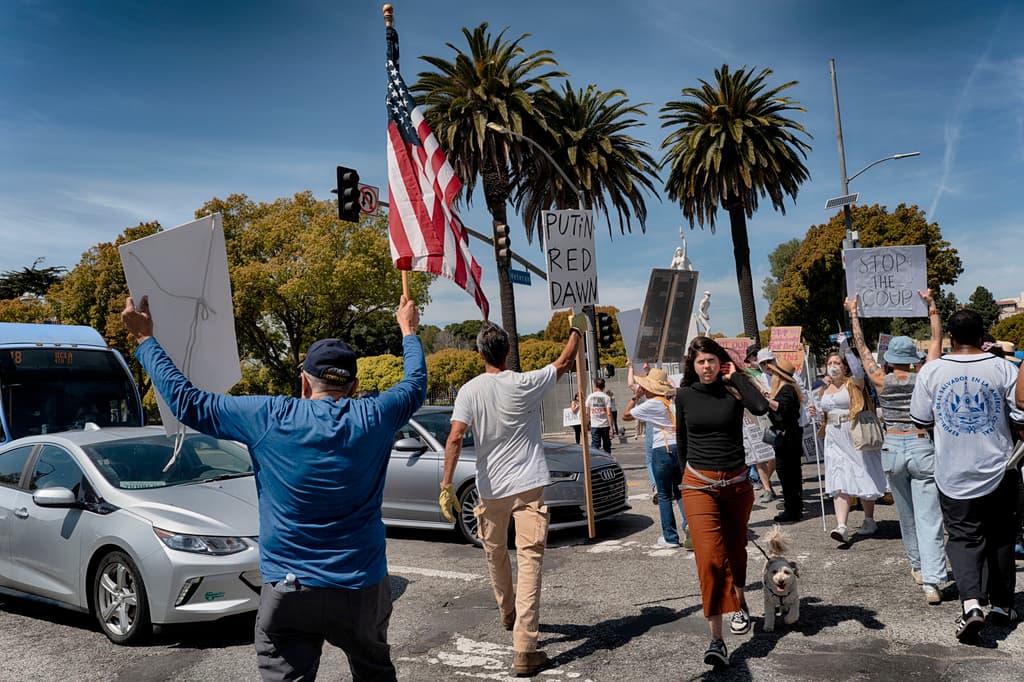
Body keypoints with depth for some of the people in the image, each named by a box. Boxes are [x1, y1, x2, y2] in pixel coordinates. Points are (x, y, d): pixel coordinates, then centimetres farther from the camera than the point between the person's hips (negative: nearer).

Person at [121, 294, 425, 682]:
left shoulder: (270, 418, -9)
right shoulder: (371, 419, -4)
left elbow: (187, 402, -1)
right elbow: (415, 385, 16)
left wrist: (145, 339, 10)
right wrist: (408, 330, 33)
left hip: (288, 591, -2)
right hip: (363, 588, 2)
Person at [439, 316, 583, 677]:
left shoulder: (470, 391, -4)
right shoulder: (524, 384, -7)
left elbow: (455, 439, -14)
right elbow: (565, 362, 7)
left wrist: (446, 486, -13)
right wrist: (577, 329, 23)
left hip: (490, 489, 2)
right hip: (528, 485, -2)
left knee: (496, 556, 24)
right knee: (528, 562, -5)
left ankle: (508, 615, 47)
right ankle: (524, 651, -11)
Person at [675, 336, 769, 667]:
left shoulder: (732, 391, -3)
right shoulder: (685, 395, 1)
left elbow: (761, 407, -24)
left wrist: (736, 377, -13)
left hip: (736, 482, 1)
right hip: (699, 485, -1)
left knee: (735, 549, 18)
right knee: (710, 557, -13)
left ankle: (739, 605, 46)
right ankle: (716, 639, -12)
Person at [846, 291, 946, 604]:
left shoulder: (881, 381, -2)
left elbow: (862, 347, 8)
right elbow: (937, 340, 6)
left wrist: (854, 313, 16)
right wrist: (931, 305, 11)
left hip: (892, 449, 2)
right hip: (922, 447, -1)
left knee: (906, 514, 18)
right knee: (928, 516, -4)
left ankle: (917, 566, 31)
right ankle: (932, 581, -11)